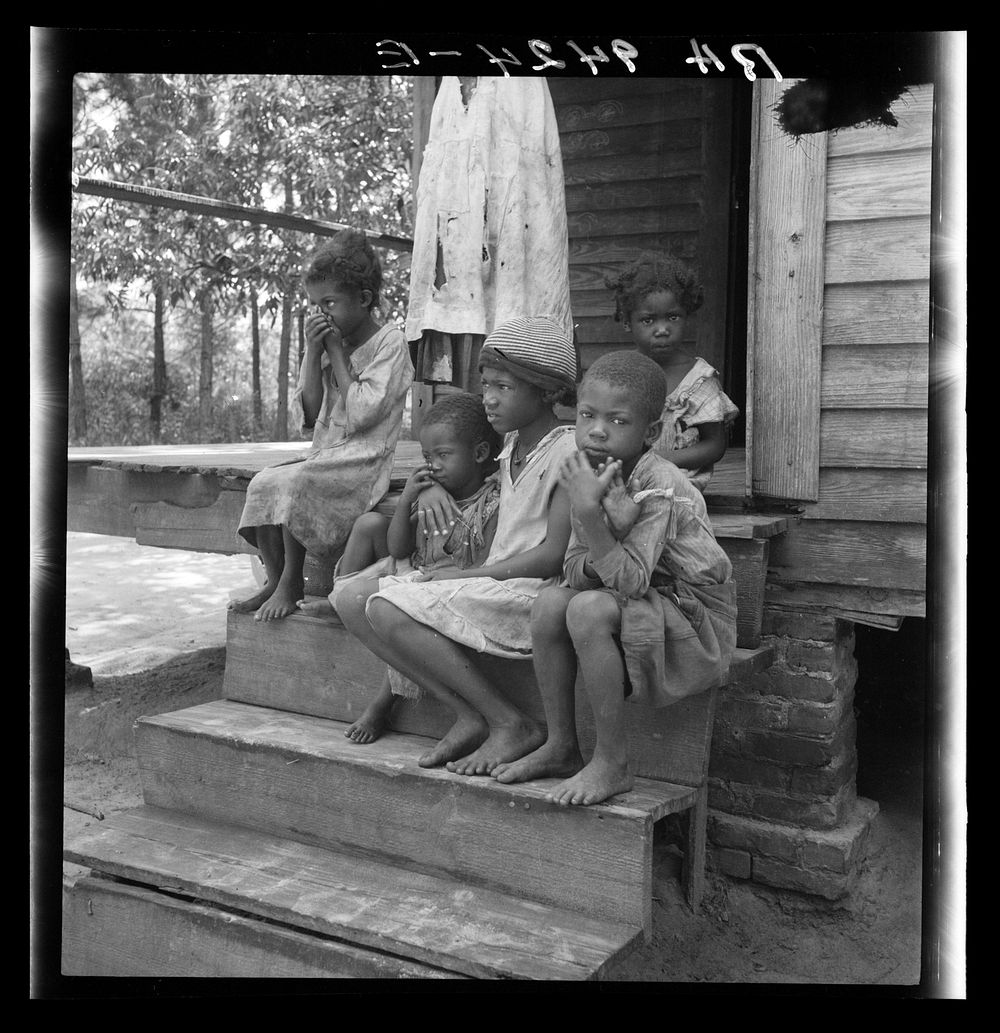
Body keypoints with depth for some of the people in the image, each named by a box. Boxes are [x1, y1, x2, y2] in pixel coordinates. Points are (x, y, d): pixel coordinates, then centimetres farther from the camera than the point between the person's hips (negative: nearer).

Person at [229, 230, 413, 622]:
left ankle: (292, 582, -14)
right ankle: (273, 580, -6)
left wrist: (337, 353, -9)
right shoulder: (329, 341, 14)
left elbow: (361, 414, -18)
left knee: (290, 484, -27)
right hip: (325, 453, 7)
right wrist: (313, 353, -2)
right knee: (261, 484, -13)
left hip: (363, 460, -7)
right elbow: (311, 416, 7)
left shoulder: (390, 342, -6)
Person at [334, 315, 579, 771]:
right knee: (352, 602, -2)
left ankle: (511, 724, -16)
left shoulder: (568, 451, -10)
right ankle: (470, 715, -8)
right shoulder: (510, 446, 16)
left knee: (388, 609, -25)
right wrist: (430, 486, 10)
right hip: (493, 585, 9)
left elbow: (554, 557, -17)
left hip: (533, 593, -9)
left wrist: (464, 575, -12)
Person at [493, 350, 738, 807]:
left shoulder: (660, 487, -23)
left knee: (589, 608, -29)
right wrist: (606, 542, -23)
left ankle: (613, 764, -17)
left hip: (697, 621, -7)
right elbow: (574, 571, -2)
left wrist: (589, 512, -37)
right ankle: (561, 747, 0)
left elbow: (629, 582, -31)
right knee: (550, 601, -12)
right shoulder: (590, 476, 0)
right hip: (637, 608, 8)